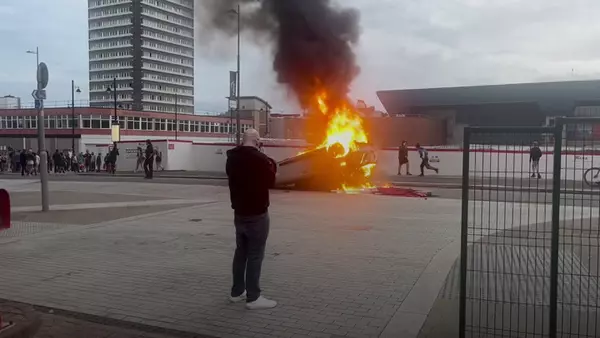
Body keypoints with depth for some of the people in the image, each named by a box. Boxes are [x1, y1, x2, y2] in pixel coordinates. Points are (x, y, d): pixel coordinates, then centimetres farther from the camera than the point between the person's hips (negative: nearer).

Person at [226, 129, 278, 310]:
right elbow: (270, 181, -7)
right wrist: (271, 165, 8)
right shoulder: (259, 158, -18)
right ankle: (253, 297, 0)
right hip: (256, 213, -8)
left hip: (239, 212, 8)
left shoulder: (232, 158, 5)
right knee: (255, 255, -3)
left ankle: (237, 292, 24)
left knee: (241, 252, 16)